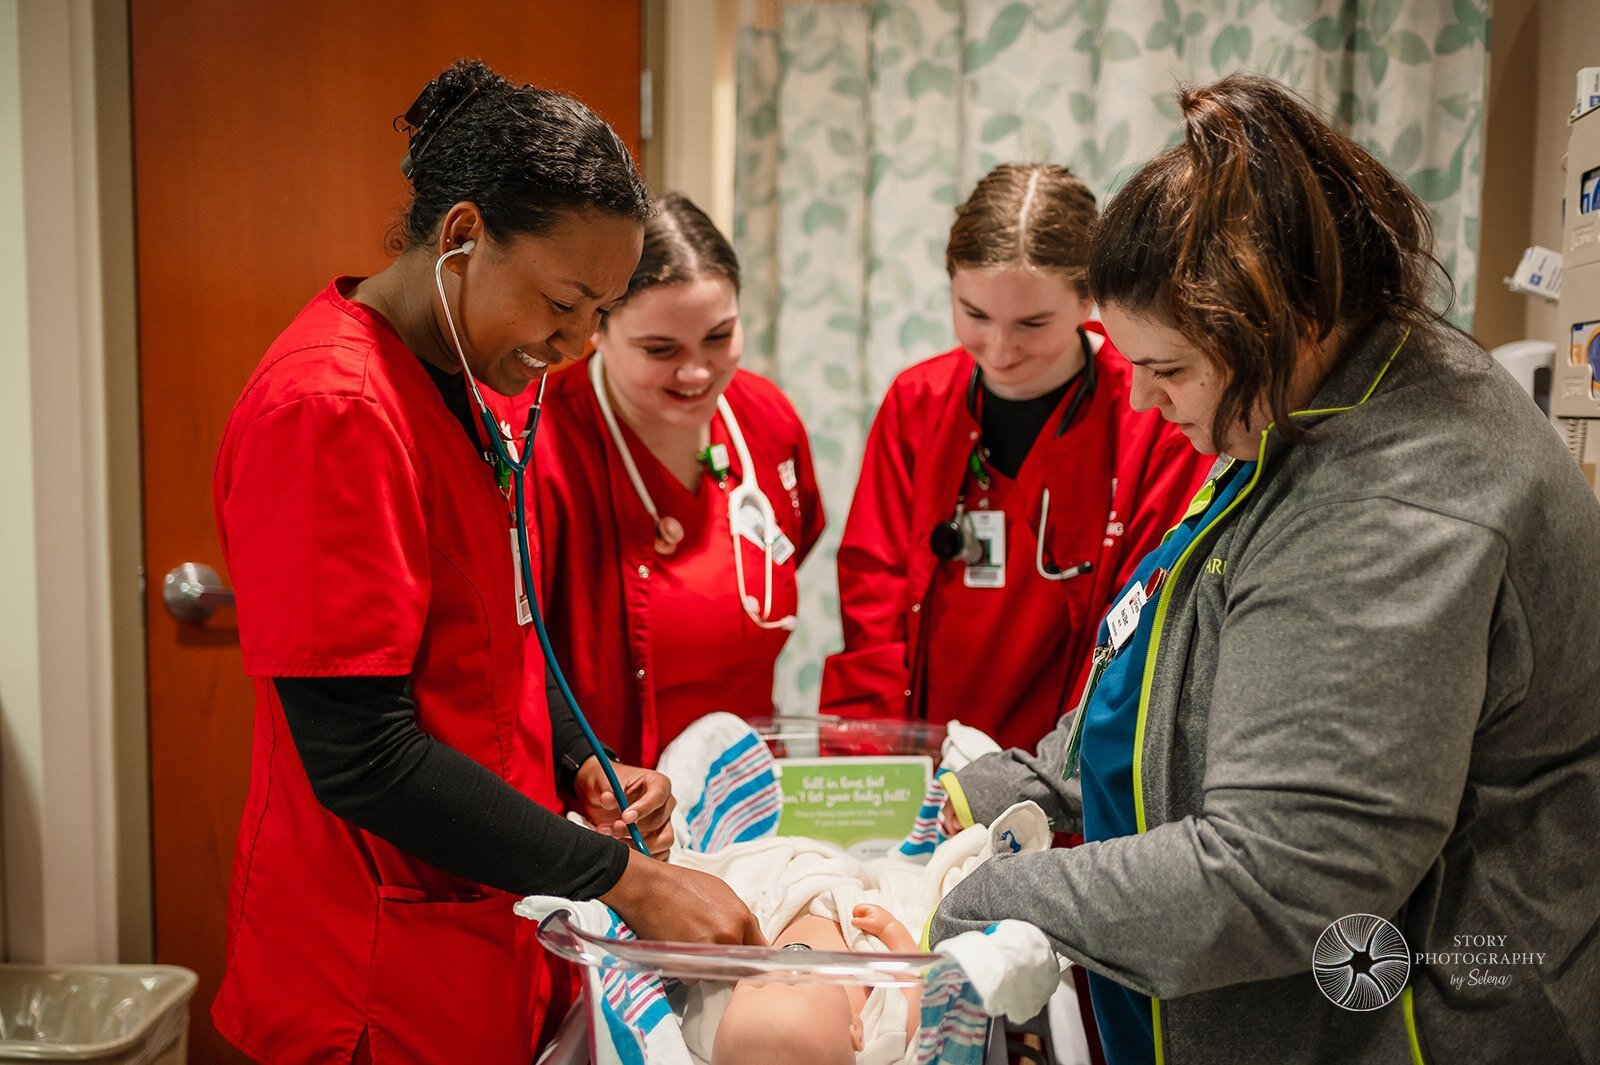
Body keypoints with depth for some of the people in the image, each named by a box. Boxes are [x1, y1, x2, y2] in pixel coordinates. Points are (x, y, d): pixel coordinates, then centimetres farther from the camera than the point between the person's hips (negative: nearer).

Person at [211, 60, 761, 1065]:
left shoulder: (453, 378, 8)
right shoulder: (330, 408, -23)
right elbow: (358, 756, -25)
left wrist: (581, 765, 2)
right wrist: (624, 878, -22)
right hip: (378, 980, -9)